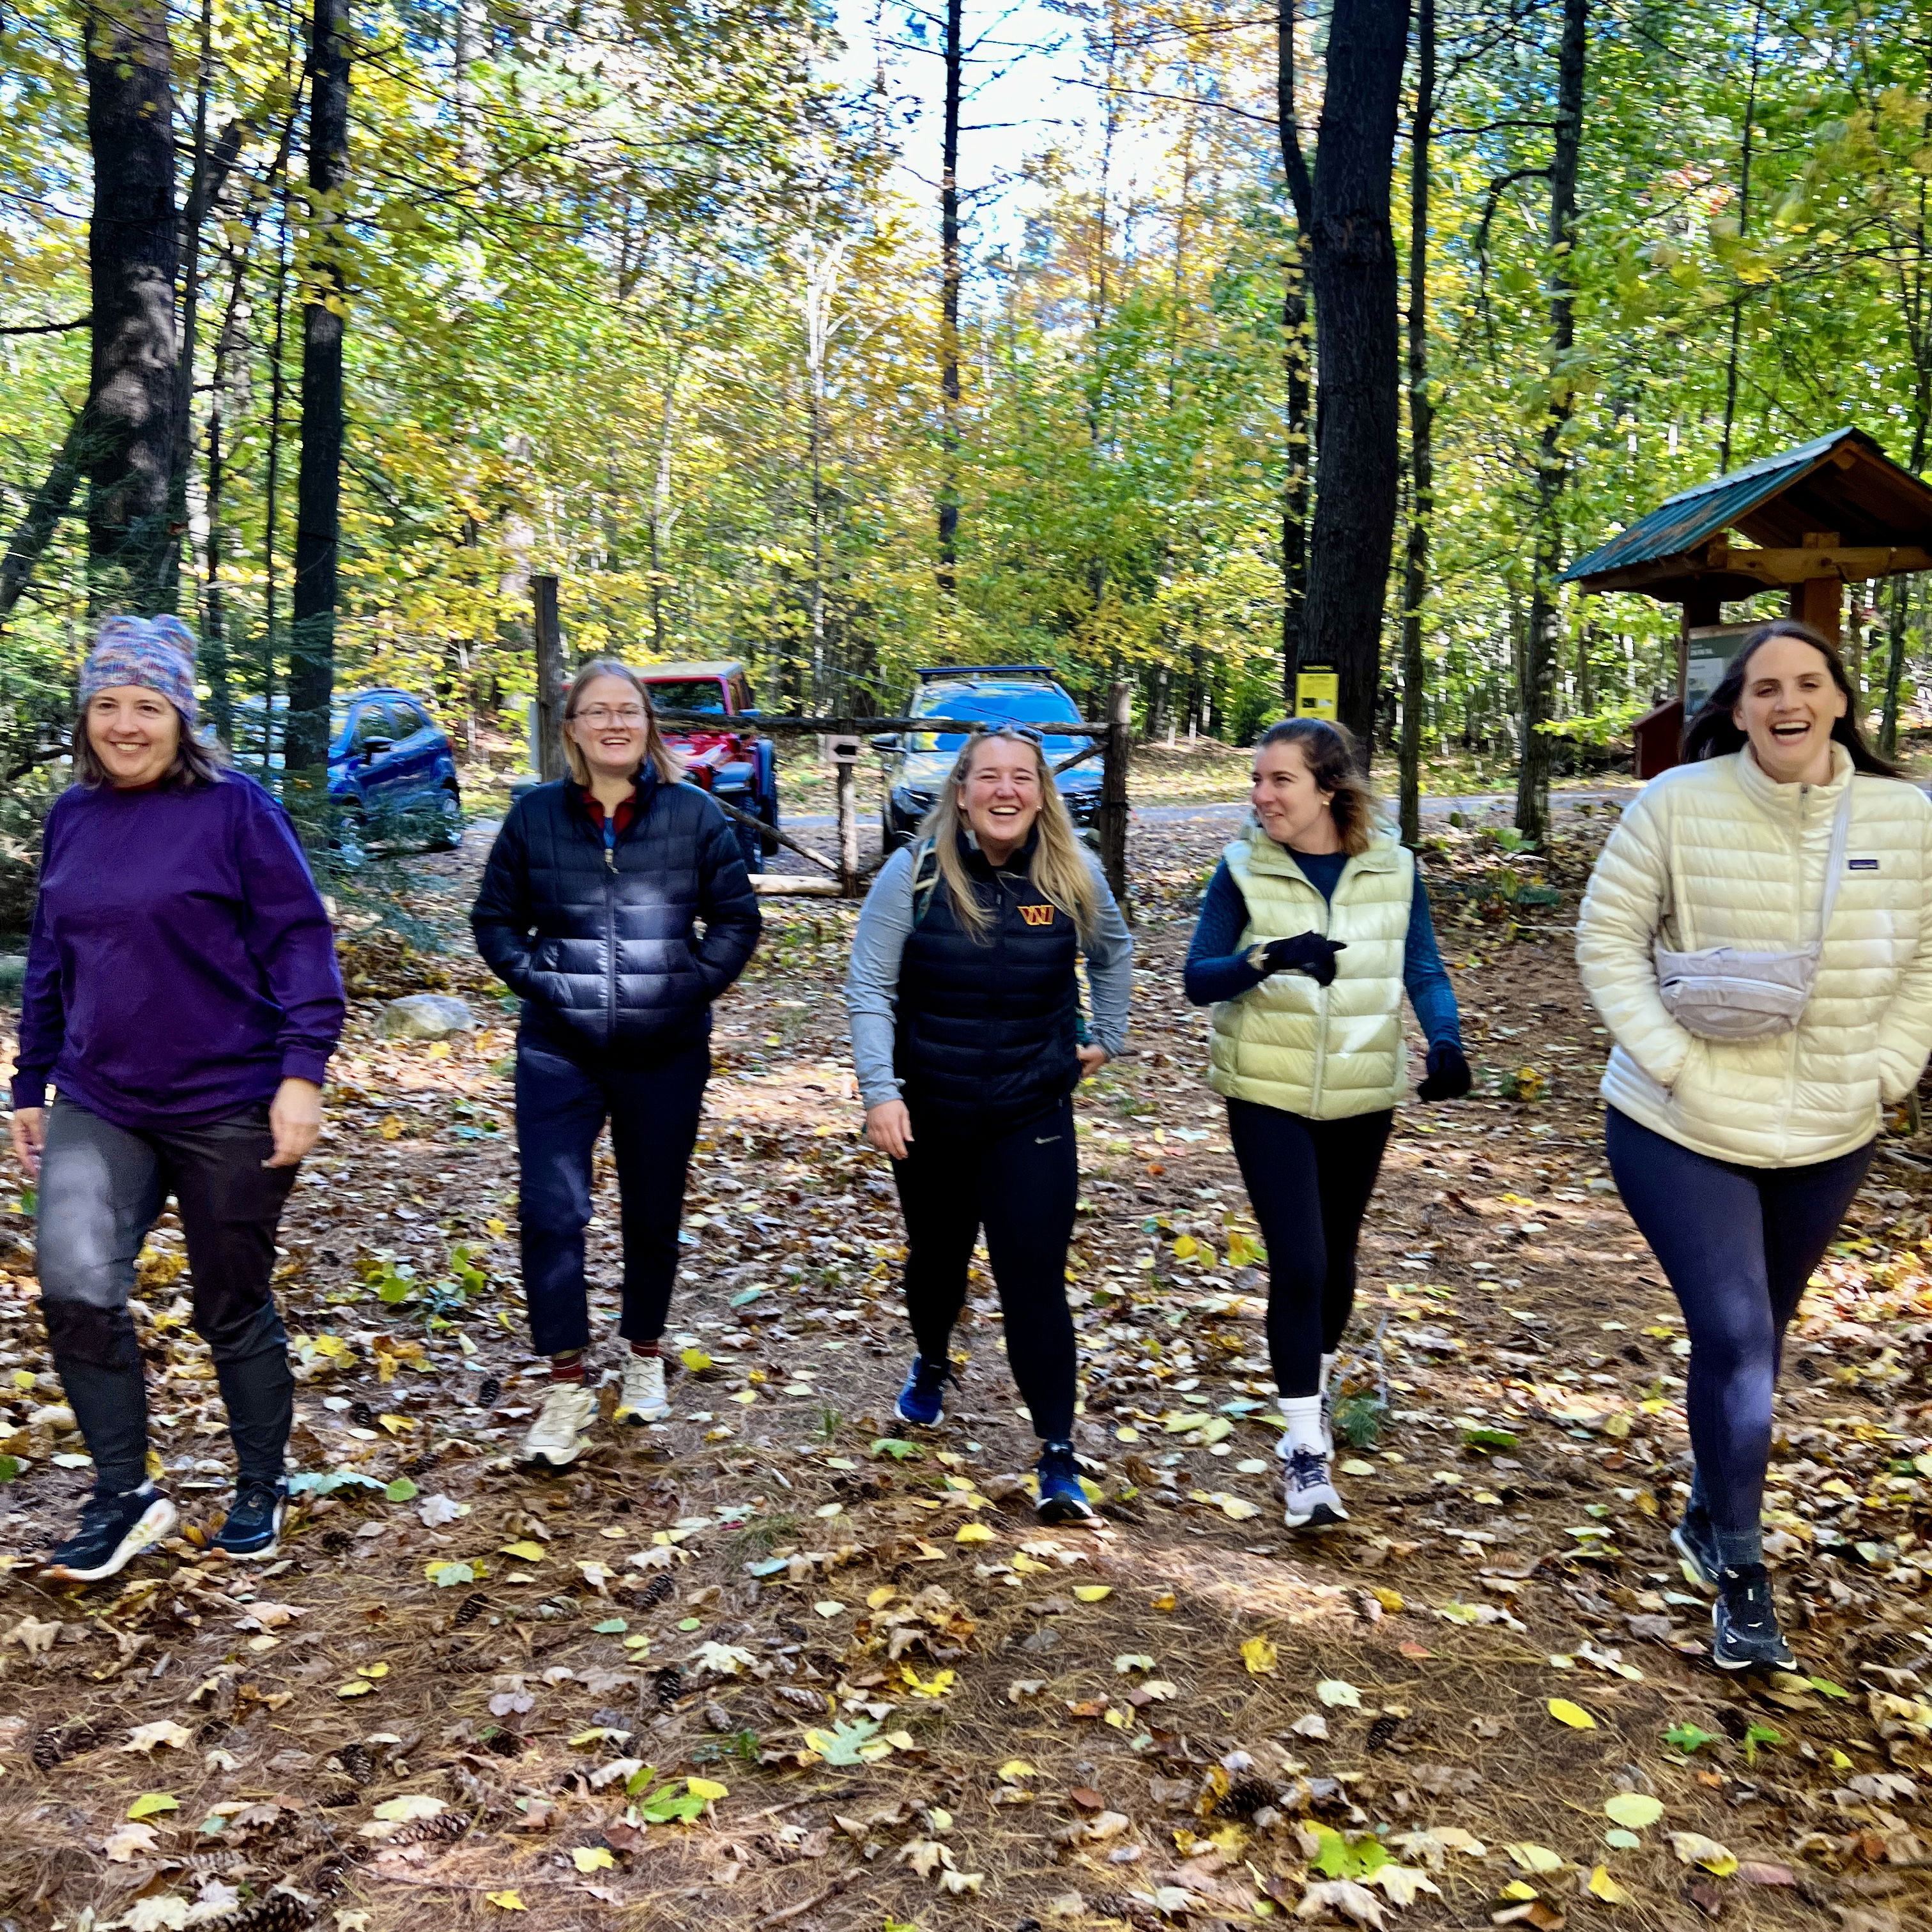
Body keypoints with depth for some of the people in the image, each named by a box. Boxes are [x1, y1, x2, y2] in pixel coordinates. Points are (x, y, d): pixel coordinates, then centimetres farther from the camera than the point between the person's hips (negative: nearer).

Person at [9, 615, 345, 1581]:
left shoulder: (235, 807, -9)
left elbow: (299, 943, -11)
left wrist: (301, 1074, -19)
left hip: (230, 1108, -4)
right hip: (98, 1107, 4)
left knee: (234, 1309, 8)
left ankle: (260, 1490, 30)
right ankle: (124, 1494, 8)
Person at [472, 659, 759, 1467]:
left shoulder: (694, 814, -2)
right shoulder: (535, 815, 0)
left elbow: (737, 918, 4)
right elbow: (494, 916, 8)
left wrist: (693, 985, -7)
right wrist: (536, 978, -5)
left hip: (666, 1053, 0)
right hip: (559, 1052, 0)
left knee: (652, 1215, 13)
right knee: (551, 1212, -9)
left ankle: (644, 1356, 35)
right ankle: (567, 1387, 4)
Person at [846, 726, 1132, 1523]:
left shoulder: (1074, 876, -5)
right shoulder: (916, 872, -10)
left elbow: (1113, 953, 16)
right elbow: (869, 988, -8)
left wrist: (1106, 1038, 13)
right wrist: (880, 1091, -15)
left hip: (1034, 1117, -1)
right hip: (929, 1113, 1)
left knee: (1034, 1279, -7)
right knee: (936, 1256, 20)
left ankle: (1058, 1459, 0)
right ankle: (931, 1367, 50)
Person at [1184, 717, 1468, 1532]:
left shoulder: (1394, 869, -3)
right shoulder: (1243, 869, -7)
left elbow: (1423, 971, 1)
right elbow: (1198, 978, -10)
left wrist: (1447, 1042, -18)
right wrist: (1268, 956, -29)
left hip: (1361, 1097, 2)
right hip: (1268, 1094, -2)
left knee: (1336, 1254, 17)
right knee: (1296, 1263, -10)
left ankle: (1318, 1389, 43)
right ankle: (1306, 1451, 1)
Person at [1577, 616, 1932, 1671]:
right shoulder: (1678, 805, -15)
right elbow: (1607, 939, -9)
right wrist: (1672, 1062, -15)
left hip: (1828, 1138, 4)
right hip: (1684, 1129, -4)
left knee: (1758, 1335, 18)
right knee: (1734, 1338, -7)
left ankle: (1708, 1520, 42)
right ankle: (1738, 1571, 14)